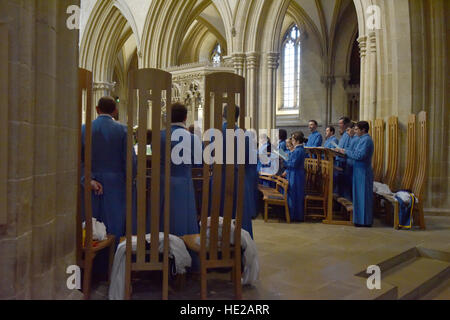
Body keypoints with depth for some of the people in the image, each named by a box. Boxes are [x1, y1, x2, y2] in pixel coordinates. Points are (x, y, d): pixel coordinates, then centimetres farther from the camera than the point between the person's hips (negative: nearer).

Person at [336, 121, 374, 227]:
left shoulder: (366, 140, -16)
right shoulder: (363, 139, 15)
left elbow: (360, 155, -23)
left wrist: (346, 152, -14)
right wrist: (346, 151, 8)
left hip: (363, 172, -10)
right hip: (360, 171, 10)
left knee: (363, 196, -3)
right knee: (359, 195, 13)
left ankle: (364, 221, 4)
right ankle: (361, 218, 20)